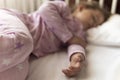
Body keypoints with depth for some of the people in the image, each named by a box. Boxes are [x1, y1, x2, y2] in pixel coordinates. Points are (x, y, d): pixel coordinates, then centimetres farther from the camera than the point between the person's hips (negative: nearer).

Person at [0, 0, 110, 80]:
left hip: (25, 48, 4)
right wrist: (69, 37, -8)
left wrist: (77, 57, -26)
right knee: (20, 41, -42)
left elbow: (76, 45, 0)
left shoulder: (79, 33, 23)